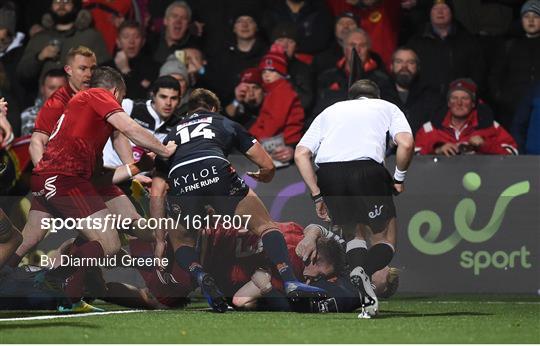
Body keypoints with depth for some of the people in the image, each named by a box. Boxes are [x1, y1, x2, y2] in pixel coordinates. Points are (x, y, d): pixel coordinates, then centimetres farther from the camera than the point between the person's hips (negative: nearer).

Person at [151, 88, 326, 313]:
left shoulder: (172, 135, 38)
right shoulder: (224, 123, 34)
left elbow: (156, 194, 29)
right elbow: (268, 167, 30)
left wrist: (160, 240, 32)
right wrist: (262, 177, 55)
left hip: (180, 184, 2)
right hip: (216, 172, -2)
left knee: (179, 240, 28)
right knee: (264, 224, 14)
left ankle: (201, 277, 0)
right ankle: (290, 281, -5)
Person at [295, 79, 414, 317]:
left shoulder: (330, 111, 31)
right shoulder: (387, 108, 25)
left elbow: (301, 154, 18)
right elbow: (406, 144, 4)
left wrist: (317, 195, 19)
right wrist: (399, 178, 16)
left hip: (327, 172, 3)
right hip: (366, 168, -3)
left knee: (354, 233, 23)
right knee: (385, 239, 12)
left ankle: (356, 270, -10)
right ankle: (364, 273, -22)